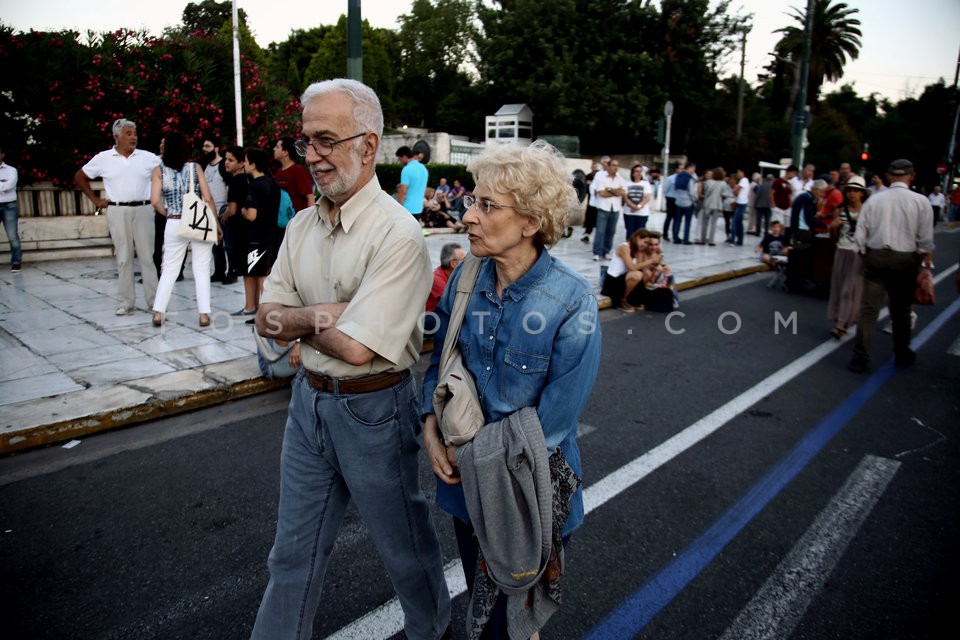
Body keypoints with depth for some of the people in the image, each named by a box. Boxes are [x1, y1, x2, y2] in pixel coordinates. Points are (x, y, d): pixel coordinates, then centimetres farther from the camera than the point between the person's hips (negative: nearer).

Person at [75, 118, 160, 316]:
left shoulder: (148, 158, 4)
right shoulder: (103, 158, 5)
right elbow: (79, 177, 16)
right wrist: (95, 199, 9)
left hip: (143, 210, 0)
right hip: (117, 212, 0)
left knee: (147, 256, 2)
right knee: (124, 257, 3)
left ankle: (154, 300, 8)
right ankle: (126, 302, 9)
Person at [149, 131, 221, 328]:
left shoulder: (159, 170, 1)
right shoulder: (195, 168, 0)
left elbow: (155, 201, -7)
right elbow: (208, 198, -3)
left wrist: (168, 213, 12)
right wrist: (216, 224, 6)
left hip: (175, 224, 1)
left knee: (169, 270, 12)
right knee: (202, 269, 5)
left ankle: (158, 312, 10)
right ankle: (204, 314, 3)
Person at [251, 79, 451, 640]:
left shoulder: (397, 234, -21)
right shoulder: (302, 226, 3)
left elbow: (358, 347, -27)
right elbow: (268, 318, 2)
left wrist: (294, 320, -10)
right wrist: (321, 314, -17)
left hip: (373, 408, -6)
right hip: (310, 399, 6)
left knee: (405, 543, 16)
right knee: (295, 549, 20)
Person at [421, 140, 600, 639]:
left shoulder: (572, 302, -23)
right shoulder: (466, 277, -7)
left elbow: (555, 416, -20)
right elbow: (439, 359, 5)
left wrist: (474, 454, -15)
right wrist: (431, 426, -9)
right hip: (465, 476, 5)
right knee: (479, 592, 26)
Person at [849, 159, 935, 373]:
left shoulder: (874, 199, -2)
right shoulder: (920, 201, -5)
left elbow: (860, 235, -1)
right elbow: (926, 240, -5)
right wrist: (926, 266, 6)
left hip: (875, 257, 0)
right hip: (905, 259, 0)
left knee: (868, 309, 2)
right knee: (901, 310, 16)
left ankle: (860, 359, 0)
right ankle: (902, 355, 32)